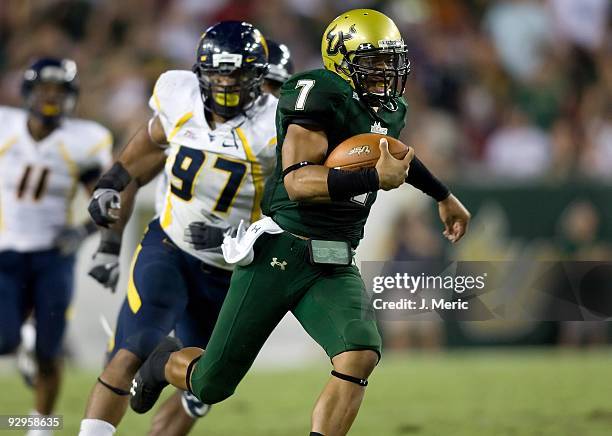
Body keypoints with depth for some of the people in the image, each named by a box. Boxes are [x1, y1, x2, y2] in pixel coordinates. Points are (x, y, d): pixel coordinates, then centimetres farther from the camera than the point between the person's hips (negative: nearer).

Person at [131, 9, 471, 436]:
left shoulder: (390, 111, 11)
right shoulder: (322, 96, -15)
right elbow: (298, 182, -26)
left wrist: (443, 196, 46)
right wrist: (375, 179, -32)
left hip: (334, 268, 6)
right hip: (277, 255, -6)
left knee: (360, 356, -24)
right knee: (212, 385, 5)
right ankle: (166, 363, 42)